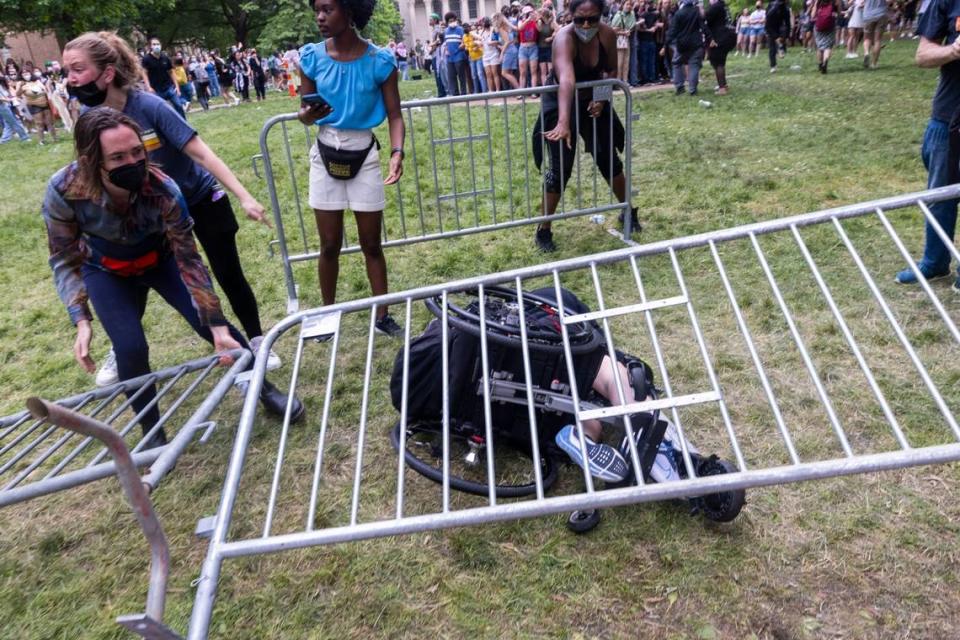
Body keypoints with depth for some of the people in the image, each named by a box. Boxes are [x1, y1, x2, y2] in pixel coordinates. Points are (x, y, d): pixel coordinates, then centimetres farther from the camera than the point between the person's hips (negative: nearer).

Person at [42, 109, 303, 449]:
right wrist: (82, 322, -28)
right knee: (131, 348, -15)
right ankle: (152, 432, 9)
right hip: (106, 271, 0)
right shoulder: (63, 191, -34)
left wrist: (218, 326, -29)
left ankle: (264, 388, 16)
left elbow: (189, 259, -27)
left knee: (214, 327, -8)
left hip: (161, 259, 0)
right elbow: (64, 260, -18)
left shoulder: (163, 190, -36)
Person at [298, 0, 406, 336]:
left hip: (364, 154, -1)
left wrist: (397, 152, -23)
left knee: (371, 244, 6)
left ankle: (382, 314, 18)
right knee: (329, 245, 7)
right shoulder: (311, 57, -4)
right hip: (325, 154, 2)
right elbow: (304, 113, 3)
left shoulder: (380, 61, -10)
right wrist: (307, 114, -22)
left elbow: (394, 114, -5)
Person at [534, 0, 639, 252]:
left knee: (609, 159, 8)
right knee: (560, 168, -10)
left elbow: (611, 70, 3)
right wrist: (564, 122, -64)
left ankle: (628, 213, 28)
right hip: (561, 103, -4)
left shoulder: (607, 35, -15)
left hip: (593, 101, 5)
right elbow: (566, 79, -50)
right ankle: (543, 230, 4)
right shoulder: (564, 38, -32)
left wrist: (602, 98, -15)